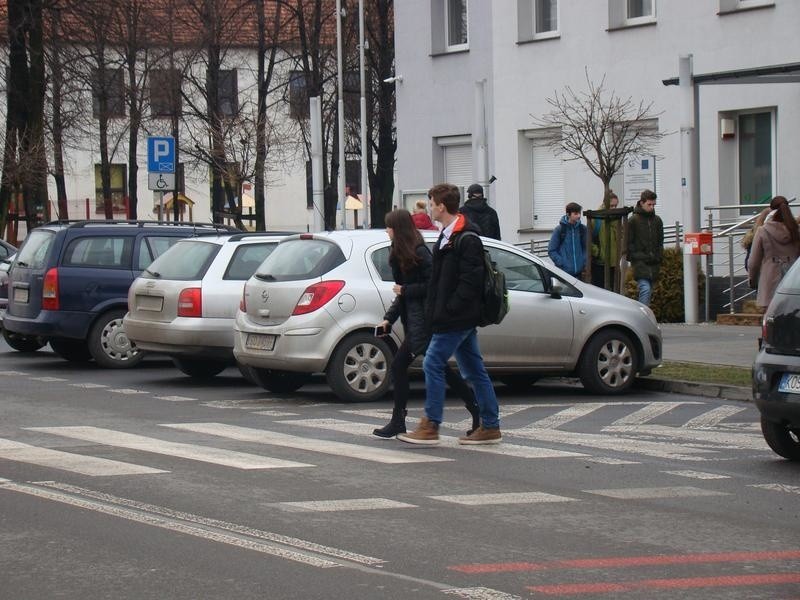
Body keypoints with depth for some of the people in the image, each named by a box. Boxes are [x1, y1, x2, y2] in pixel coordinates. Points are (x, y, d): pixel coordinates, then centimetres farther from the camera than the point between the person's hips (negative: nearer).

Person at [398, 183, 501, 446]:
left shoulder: (466, 239, -16)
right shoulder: (449, 235, 16)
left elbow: (471, 281, -21)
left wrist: (449, 310, -20)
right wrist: (435, 311, 14)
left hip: (456, 318, -10)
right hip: (459, 318, 10)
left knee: (433, 364, -8)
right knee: (473, 369, 11)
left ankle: (430, 427, -4)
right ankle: (490, 427, 14)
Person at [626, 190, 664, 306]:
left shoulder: (657, 220, 14)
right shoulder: (633, 221, -3)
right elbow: (628, 243, -4)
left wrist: (659, 256, 9)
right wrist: (638, 256, -10)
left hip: (654, 263, 6)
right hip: (640, 262, -6)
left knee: (649, 292, 8)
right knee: (645, 289, -19)